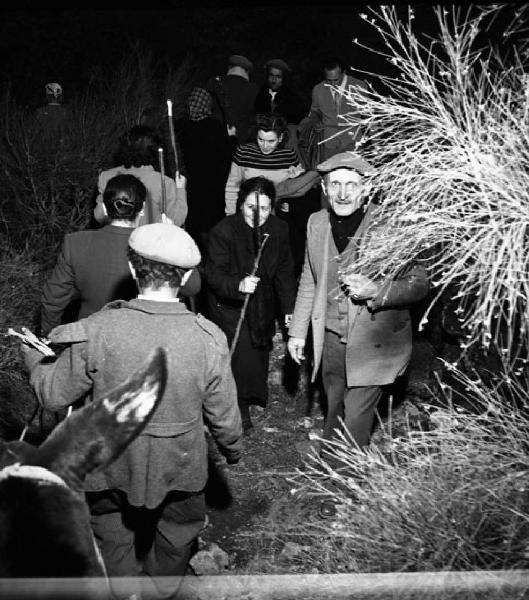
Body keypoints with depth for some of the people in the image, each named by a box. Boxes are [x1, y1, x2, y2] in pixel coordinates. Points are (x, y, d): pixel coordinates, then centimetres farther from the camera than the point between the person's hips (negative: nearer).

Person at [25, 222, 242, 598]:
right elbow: (224, 415, -9)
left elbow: (54, 395, -9)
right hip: (179, 469, 1)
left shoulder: (98, 330, -22)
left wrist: (34, 359, 12)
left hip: (112, 467, 0)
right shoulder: (209, 339, -21)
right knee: (176, 539, 29)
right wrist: (233, 450, 13)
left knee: (114, 543, 27)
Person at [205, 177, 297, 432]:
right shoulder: (223, 230, -20)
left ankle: (253, 398, 36)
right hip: (228, 304, -5)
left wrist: (289, 307, 6)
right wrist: (238, 285, -41)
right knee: (242, 351, -14)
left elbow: (284, 271, 6)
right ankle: (240, 406, 5)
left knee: (260, 351, 13)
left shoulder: (278, 229, -5)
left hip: (262, 305, 5)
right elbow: (214, 273, -22)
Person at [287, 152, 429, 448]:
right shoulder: (317, 223, 1)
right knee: (335, 411, 21)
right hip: (331, 338, 5)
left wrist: (377, 291, -28)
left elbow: (420, 283, -12)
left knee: (355, 418, -6)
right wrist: (298, 331, 12)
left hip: (375, 342, -5)